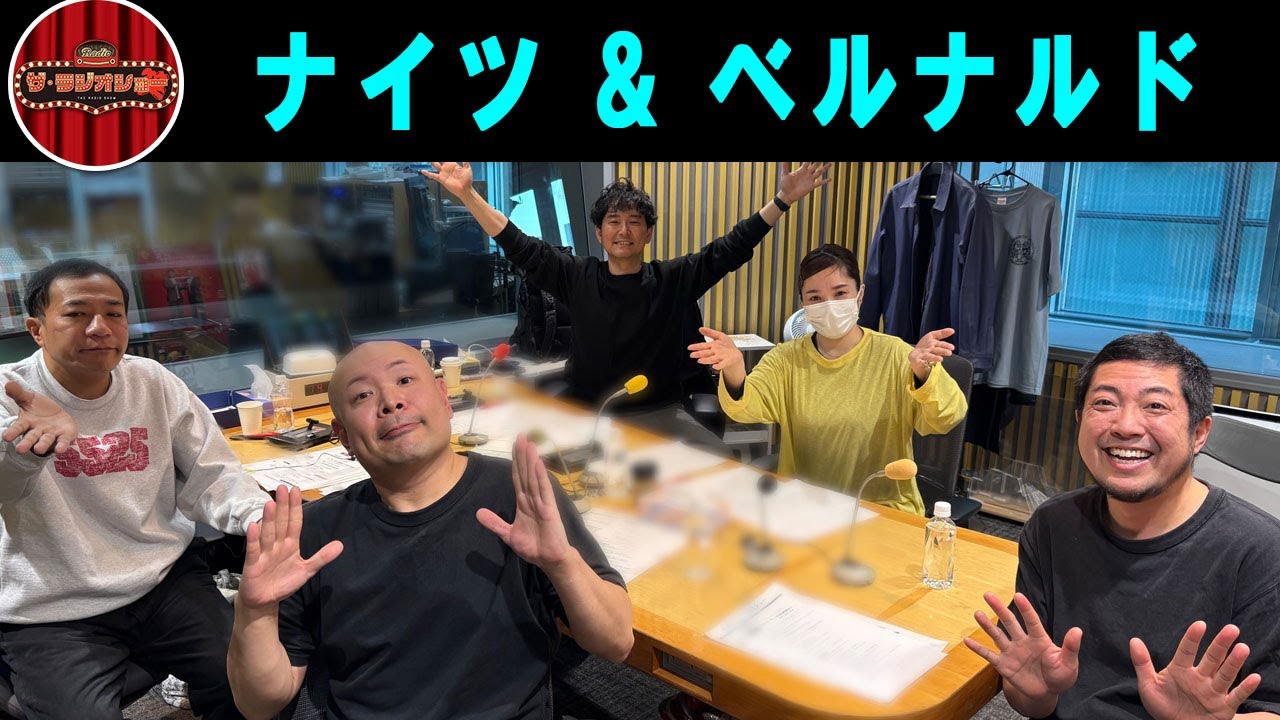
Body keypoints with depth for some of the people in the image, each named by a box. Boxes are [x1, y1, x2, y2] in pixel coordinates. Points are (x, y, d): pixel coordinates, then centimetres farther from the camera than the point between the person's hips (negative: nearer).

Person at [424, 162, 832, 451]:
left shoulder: (674, 279, 0)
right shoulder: (577, 278, 1)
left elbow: (729, 250, -5)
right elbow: (520, 249, -1)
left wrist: (783, 200, -14)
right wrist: (466, 194, -7)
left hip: (663, 414, 0)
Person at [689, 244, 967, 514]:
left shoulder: (893, 355, -5)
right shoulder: (785, 359, 2)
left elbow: (946, 419, -17)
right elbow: (748, 408, -14)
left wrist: (923, 373, -39)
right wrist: (734, 371, -36)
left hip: (885, 510, -1)